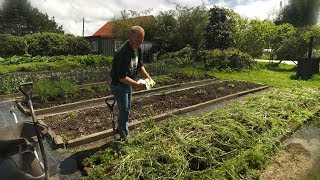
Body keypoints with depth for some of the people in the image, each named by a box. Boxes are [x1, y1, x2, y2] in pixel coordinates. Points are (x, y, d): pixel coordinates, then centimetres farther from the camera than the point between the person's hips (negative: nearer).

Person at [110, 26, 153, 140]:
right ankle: (124, 135, 17)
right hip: (119, 85, -9)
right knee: (124, 110, 0)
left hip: (128, 84, 9)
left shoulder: (137, 49, -2)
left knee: (127, 109, 20)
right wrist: (136, 84, -29)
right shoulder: (123, 53, -31)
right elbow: (121, 77, -31)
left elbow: (140, 65, 10)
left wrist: (148, 77, -3)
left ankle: (120, 129, 41)